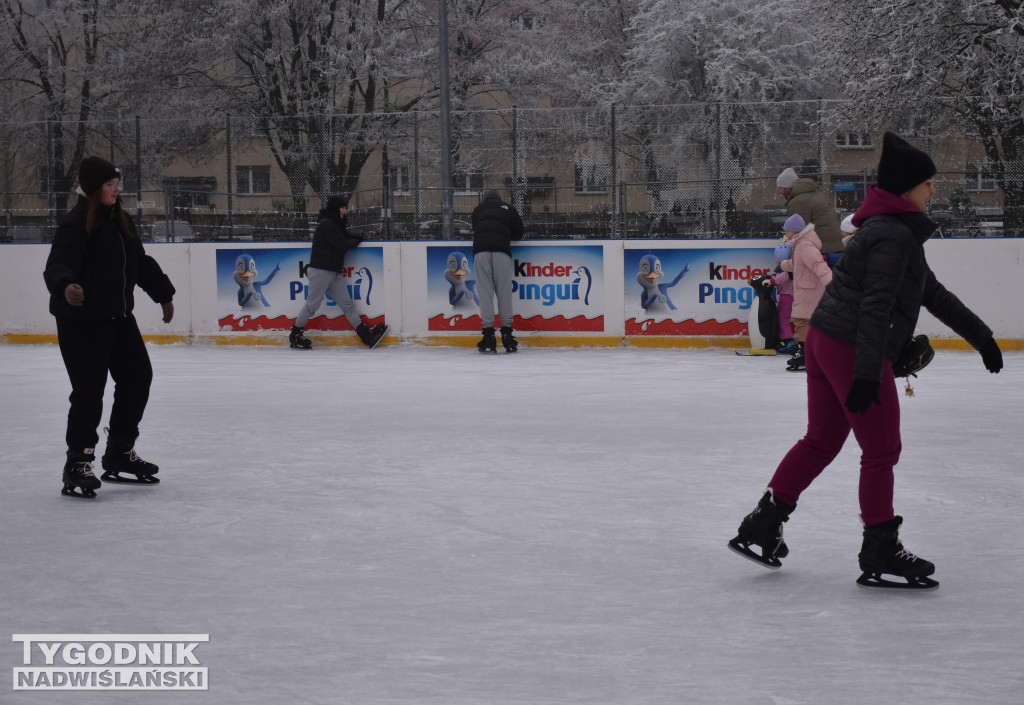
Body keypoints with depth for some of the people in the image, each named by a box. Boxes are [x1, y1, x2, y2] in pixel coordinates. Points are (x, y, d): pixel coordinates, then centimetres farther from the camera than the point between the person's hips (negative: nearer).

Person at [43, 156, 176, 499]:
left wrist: (163, 294, 29)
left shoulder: (120, 220, 9)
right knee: (89, 391, -9)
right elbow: (58, 265, -31)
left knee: (137, 378, 14)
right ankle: (78, 465, 1)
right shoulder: (75, 225, -17)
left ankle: (120, 455, 29)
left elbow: (141, 262, 22)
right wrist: (65, 287, -52)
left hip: (119, 316, 9)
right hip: (82, 321, -9)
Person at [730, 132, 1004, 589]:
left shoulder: (897, 231, 17)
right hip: (853, 349, -10)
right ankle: (880, 553, 8)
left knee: (821, 441, 19)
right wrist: (867, 374, -28)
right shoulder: (893, 235, -17)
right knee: (882, 449, 0)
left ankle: (762, 526, 22)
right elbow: (876, 307, -24)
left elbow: (931, 292, 24)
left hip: (826, 341, 10)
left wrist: (979, 335, 27)